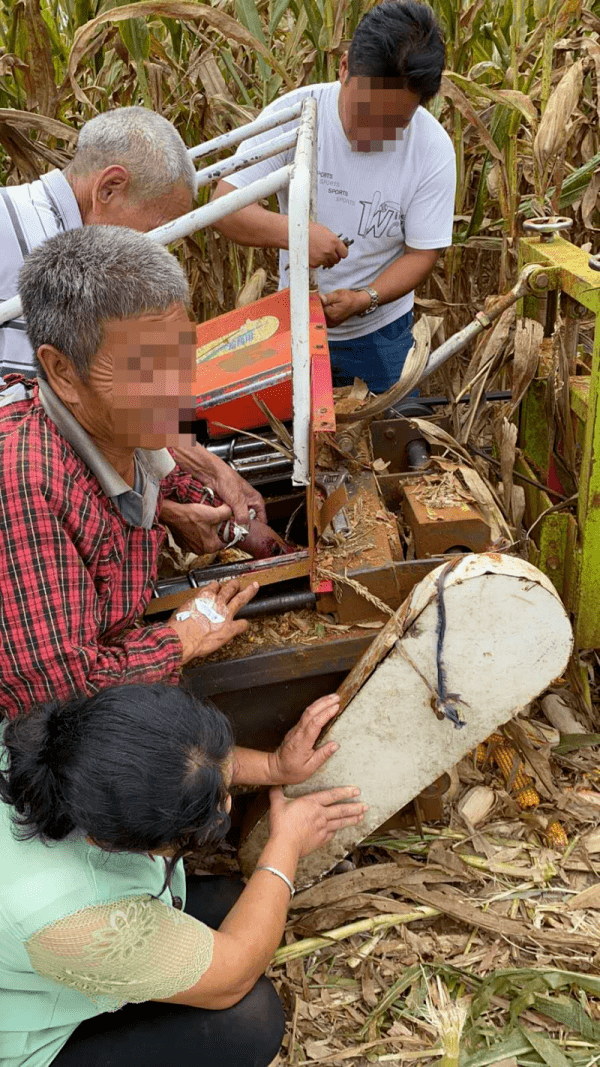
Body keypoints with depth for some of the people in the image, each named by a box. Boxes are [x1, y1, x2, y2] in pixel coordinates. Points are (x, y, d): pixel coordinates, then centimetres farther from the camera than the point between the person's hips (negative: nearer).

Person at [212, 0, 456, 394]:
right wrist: (291, 232, -40)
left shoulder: (434, 149, -16)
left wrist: (364, 299, -28)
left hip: (380, 334, 0)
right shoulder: (292, 115, -18)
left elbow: (423, 253, -11)